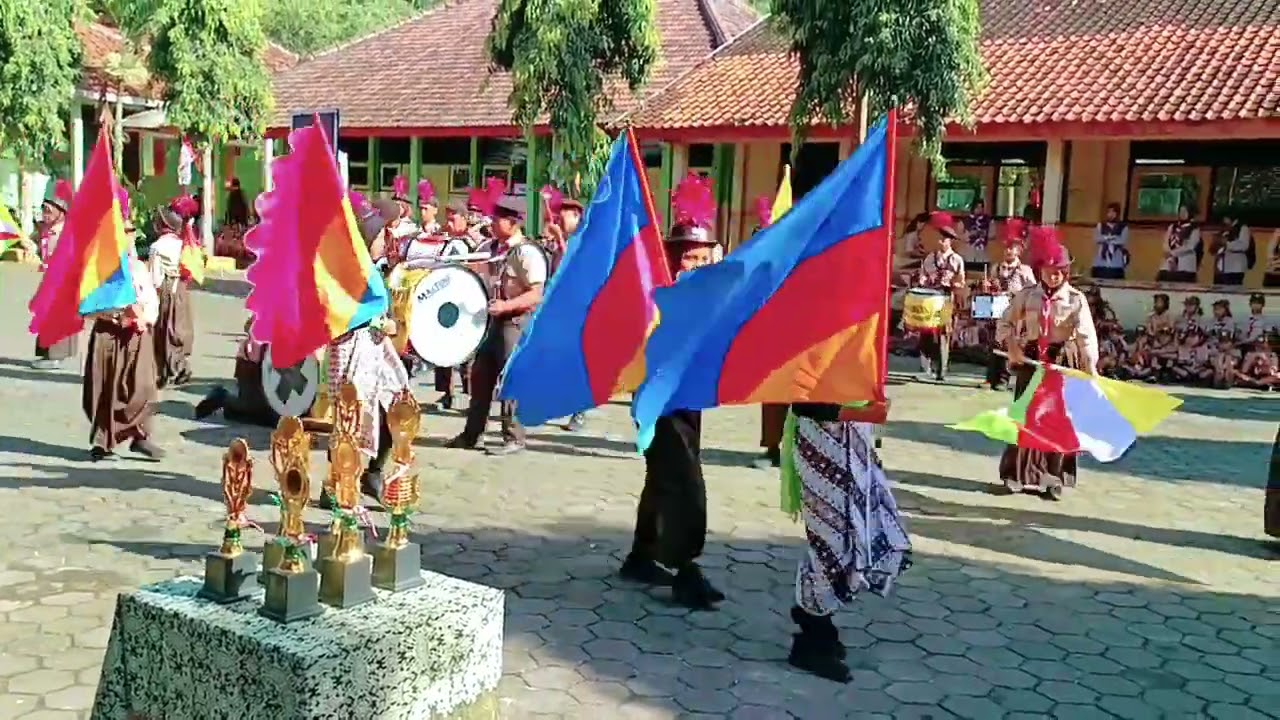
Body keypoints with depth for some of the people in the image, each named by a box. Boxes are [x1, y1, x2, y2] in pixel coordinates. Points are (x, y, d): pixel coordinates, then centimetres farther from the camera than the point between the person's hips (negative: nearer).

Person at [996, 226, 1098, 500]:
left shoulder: (1076, 299, -8)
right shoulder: (1027, 295, -1)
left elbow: (1086, 335, -17)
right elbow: (1006, 323, 7)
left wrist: (1091, 368, -27)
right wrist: (1014, 347, -10)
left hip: (1061, 363, -2)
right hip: (1030, 361, 2)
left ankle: (1053, 477, 14)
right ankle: (1019, 474, 18)